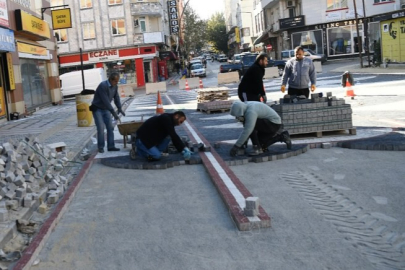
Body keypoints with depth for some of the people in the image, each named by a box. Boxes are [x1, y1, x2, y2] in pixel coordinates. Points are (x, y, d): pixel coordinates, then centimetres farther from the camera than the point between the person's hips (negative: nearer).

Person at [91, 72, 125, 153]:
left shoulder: (115, 86, -2)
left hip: (106, 109, 7)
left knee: (110, 128, 1)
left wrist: (119, 108, -7)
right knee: (101, 128, -11)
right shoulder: (103, 86, -25)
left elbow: (116, 98, 7)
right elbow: (106, 101, -29)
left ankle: (110, 146, 5)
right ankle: (100, 147, -2)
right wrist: (113, 113, -30)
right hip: (97, 109, -7)